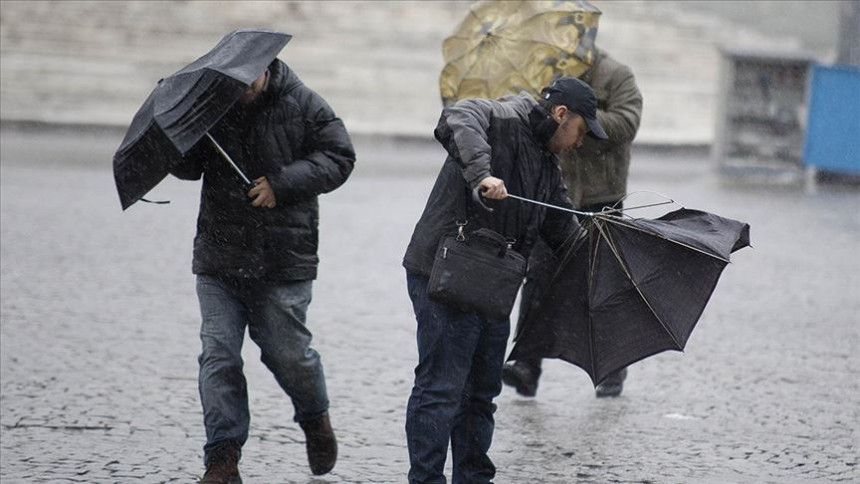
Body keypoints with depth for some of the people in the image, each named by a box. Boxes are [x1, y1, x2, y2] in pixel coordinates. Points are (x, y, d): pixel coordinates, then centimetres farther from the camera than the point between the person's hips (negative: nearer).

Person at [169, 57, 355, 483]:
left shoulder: (301, 105, -2)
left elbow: (338, 157, -6)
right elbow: (188, 168, 6)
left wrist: (283, 184, -17)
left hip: (284, 260, -2)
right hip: (219, 259, 2)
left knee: (287, 352, 4)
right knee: (219, 356, -4)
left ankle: (315, 417, 36)